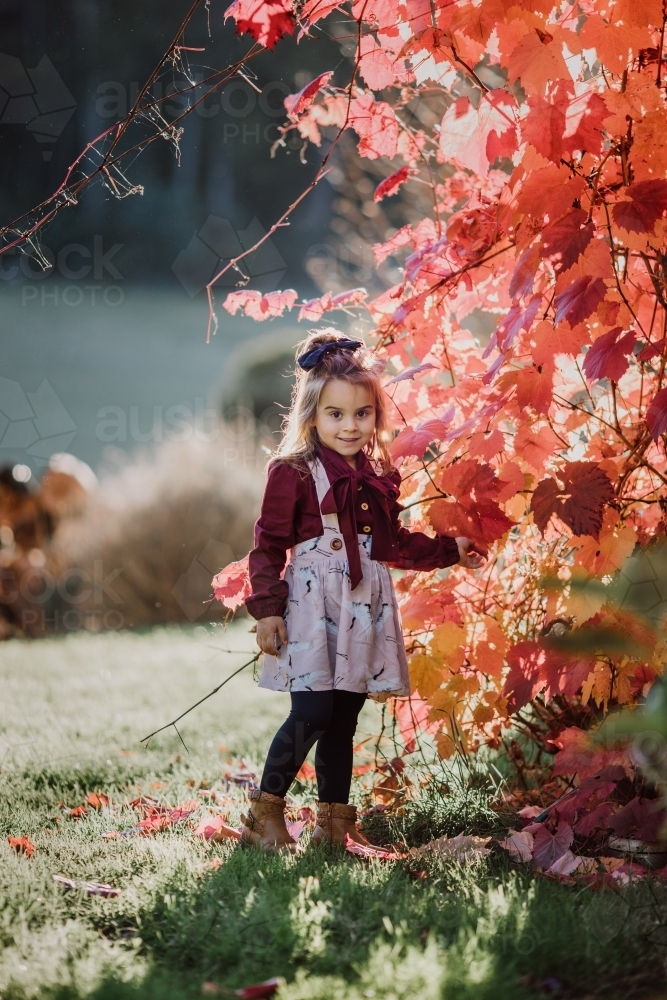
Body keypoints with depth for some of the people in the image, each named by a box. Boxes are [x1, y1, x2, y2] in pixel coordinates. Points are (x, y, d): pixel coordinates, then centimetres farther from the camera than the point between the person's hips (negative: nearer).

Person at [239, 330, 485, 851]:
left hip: (364, 608, 6)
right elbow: (269, 545, -6)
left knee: (344, 719, 10)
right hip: (311, 605, -6)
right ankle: (265, 812, 1)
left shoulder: (380, 477, 13)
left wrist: (449, 550, 24)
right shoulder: (293, 474, -6)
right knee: (312, 713, -14)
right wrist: (267, 609, -12)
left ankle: (335, 820, 18)